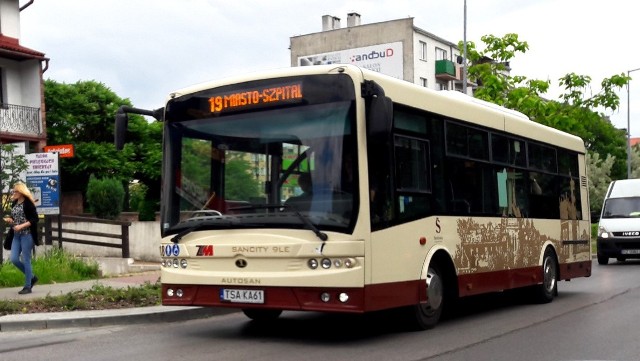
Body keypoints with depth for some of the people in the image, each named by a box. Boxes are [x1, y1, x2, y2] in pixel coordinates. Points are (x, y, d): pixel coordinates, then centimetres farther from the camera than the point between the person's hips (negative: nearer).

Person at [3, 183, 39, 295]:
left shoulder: (28, 203, -10)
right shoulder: (14, 204, 12)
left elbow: (35, 219, -13)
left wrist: (21, 226, -21)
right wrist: (10, 220, 0)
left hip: (27, 235, -8)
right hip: (16, 235, 8)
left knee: (26, 260, -4)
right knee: (14, 259, 2)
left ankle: (27, 286, 5)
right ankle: (32, 277, 20)